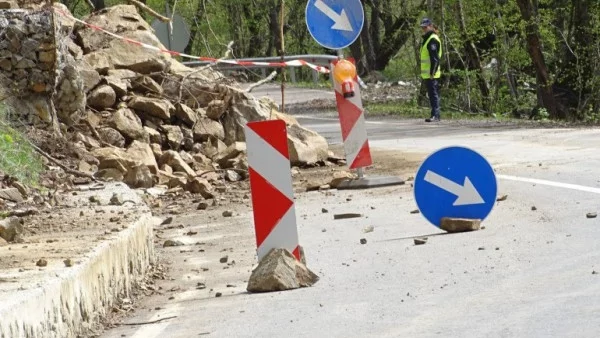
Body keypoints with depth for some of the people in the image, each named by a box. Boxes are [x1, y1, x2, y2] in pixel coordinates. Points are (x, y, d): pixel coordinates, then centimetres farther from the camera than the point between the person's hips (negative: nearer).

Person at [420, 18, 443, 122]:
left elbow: (435, 58, -19)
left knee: (434, 94, -10)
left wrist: (432, 73, -22)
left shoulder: (433, 39, -13)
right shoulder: (427, 39, 19)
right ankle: (435, 115, 15)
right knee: (432, 95, 11)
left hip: (432, 74, -10)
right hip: (427, 74, 10)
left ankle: (435, 115, -11)